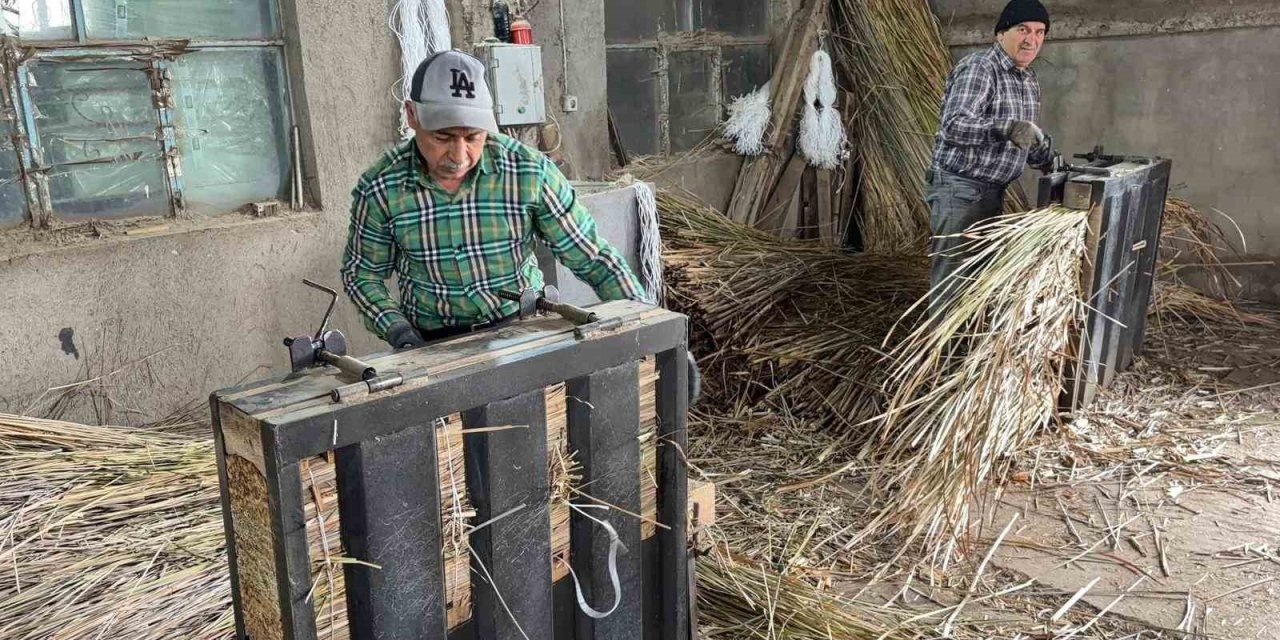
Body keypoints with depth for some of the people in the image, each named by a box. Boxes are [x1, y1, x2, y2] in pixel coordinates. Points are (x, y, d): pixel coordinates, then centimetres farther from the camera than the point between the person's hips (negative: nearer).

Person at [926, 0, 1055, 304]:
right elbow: (954, 126, -29)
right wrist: (1006, 128, -41)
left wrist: (1051, 158, 7)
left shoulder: (1030, 81, 13)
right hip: (958, 188, -9)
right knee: (953, 273, -6)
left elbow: (1030, 138, 24)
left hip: (993, 191, 9)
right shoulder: (978, 68, -15)